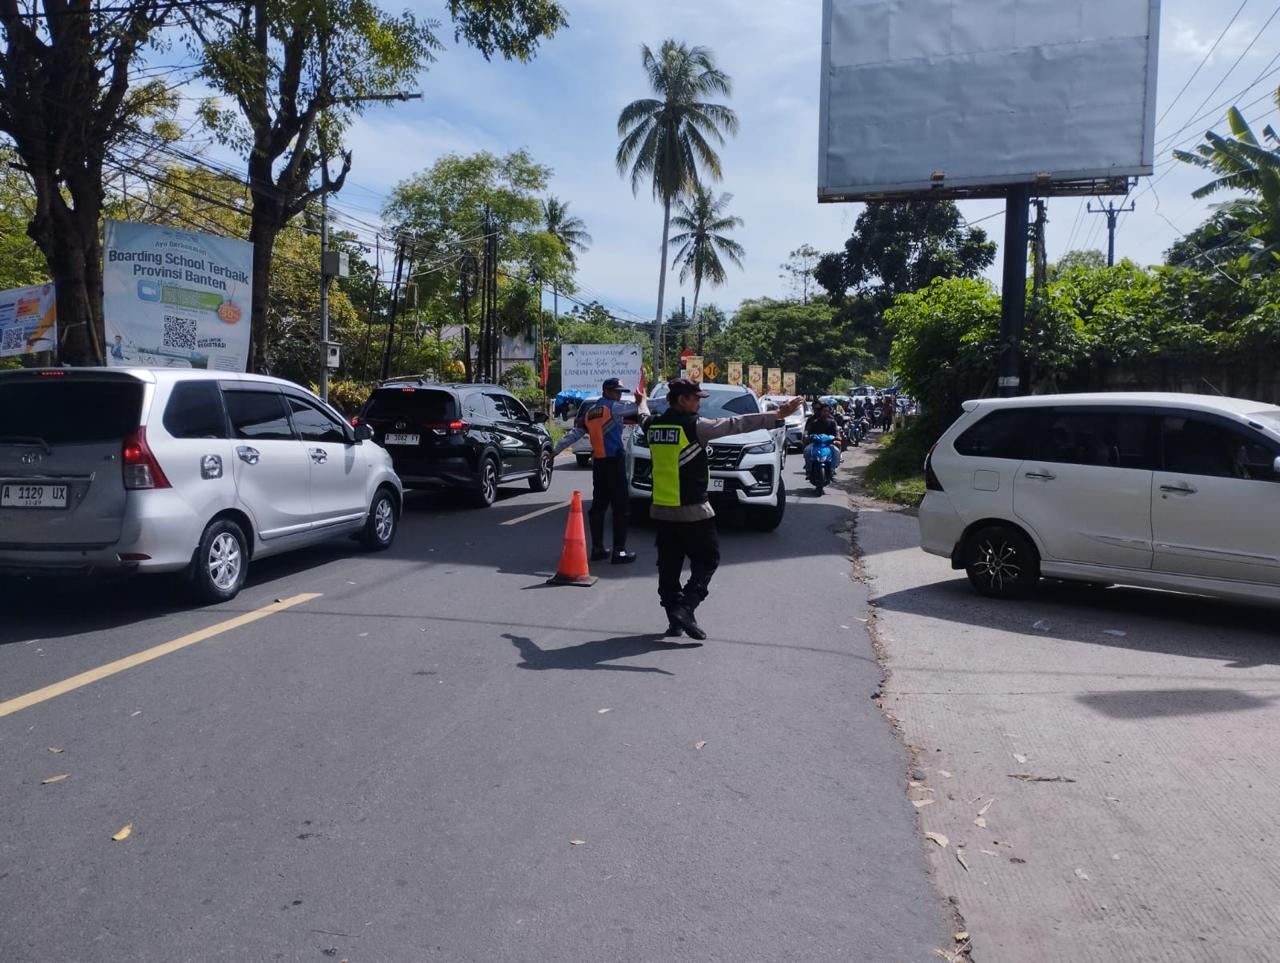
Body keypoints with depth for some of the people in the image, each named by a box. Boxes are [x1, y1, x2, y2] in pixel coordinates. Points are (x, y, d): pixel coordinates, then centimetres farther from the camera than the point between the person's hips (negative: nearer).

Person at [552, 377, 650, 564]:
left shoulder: (589, 412, 13)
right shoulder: (613, 407, -8)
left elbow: (574, 434, 13)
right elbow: (641, 412, -4)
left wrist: (556, 450, 20)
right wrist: (642, 400, 16)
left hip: (598, 463, 8)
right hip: (614, 461, -8)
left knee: (598, 505, 12)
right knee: (621, 507, -3)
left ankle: (597, 548, 15)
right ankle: (619, 551, -4)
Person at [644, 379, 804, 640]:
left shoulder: (653, 426, 3)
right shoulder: (694, 426, -13)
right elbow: (736, 424, -12)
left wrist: (642, 404, 48)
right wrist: (777, 415, -8)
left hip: (660, 510, 6)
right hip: (692, 511, -6)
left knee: (669, 565, 12)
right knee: (707, 559, 8)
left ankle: (674, 618, 14)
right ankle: (685, 608, -5)